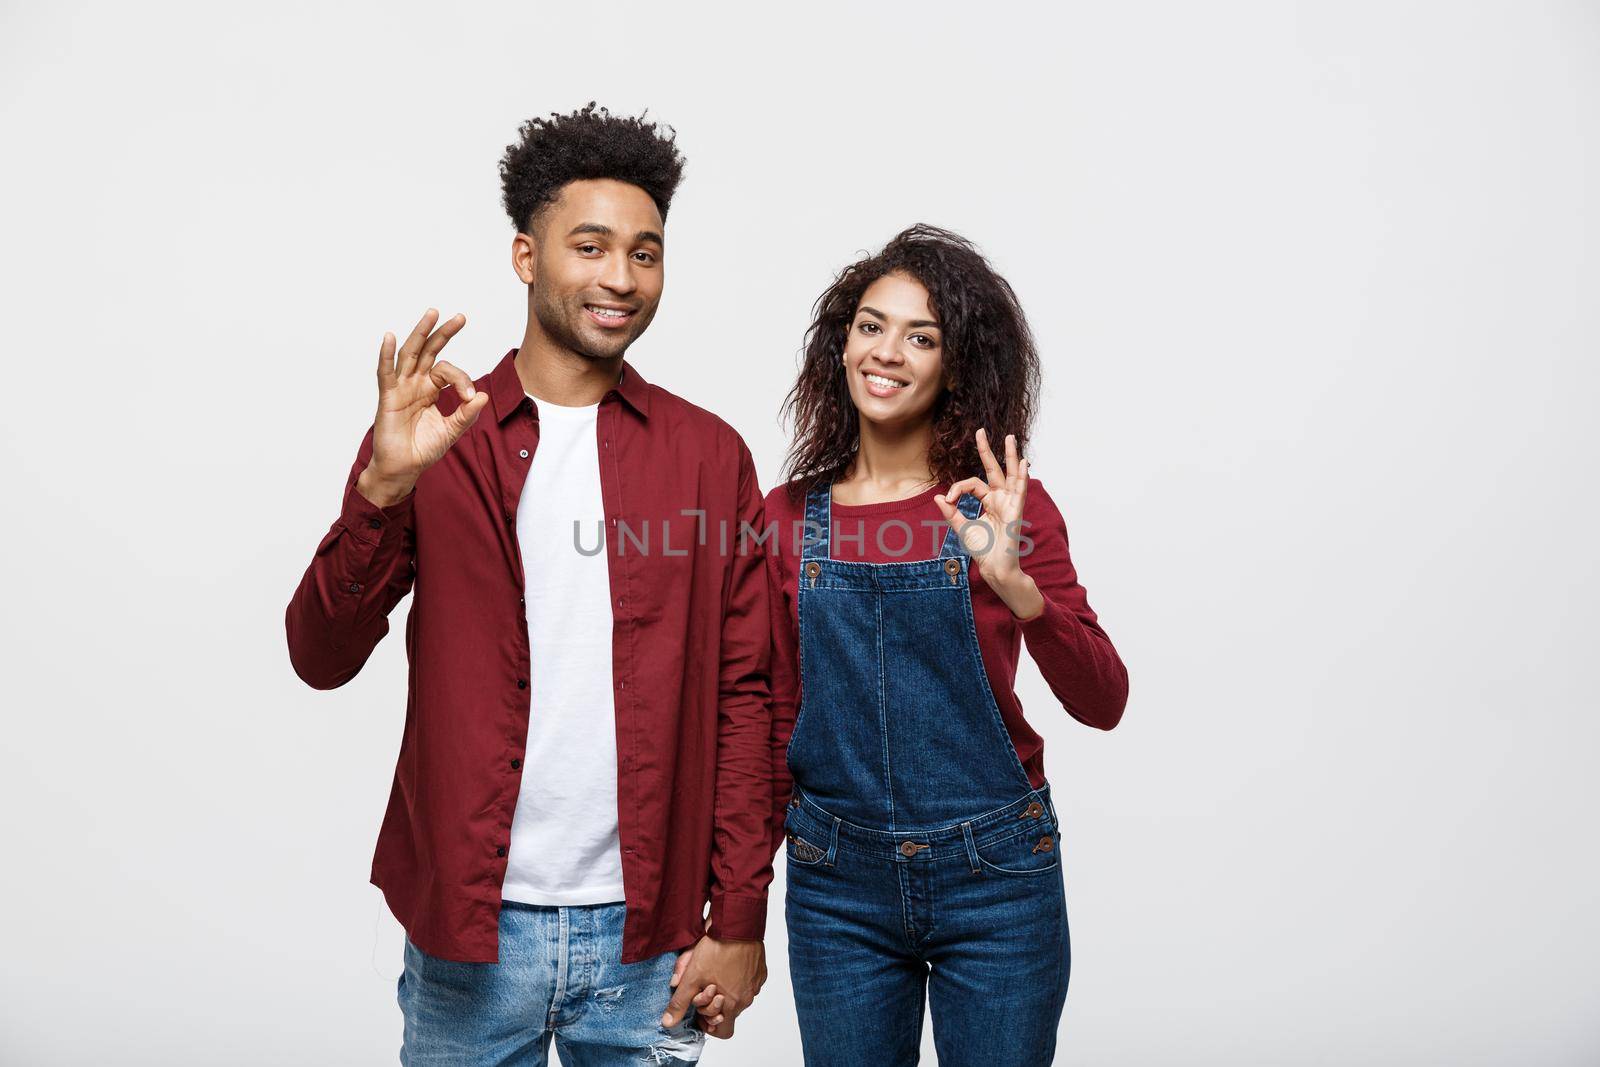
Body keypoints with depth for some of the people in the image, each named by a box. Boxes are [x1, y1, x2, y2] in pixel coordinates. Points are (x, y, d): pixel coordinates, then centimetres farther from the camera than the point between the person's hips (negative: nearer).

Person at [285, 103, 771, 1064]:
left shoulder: (709, 455, 3)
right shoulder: (434, 438, 1)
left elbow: (743, 699, 2)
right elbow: (323, 658, -6)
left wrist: (740, 920, -1)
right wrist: (385, 484, -22)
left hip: (647, 928, 1)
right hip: (469, 922, 0)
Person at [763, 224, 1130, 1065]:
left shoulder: (1002, 508, -4)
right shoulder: (789, 516, 1)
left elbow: (1102, 704, -11)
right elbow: (777, 719, 7)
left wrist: (1011, 581, -26)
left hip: (994, 878, -1)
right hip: (837, 882, 2)